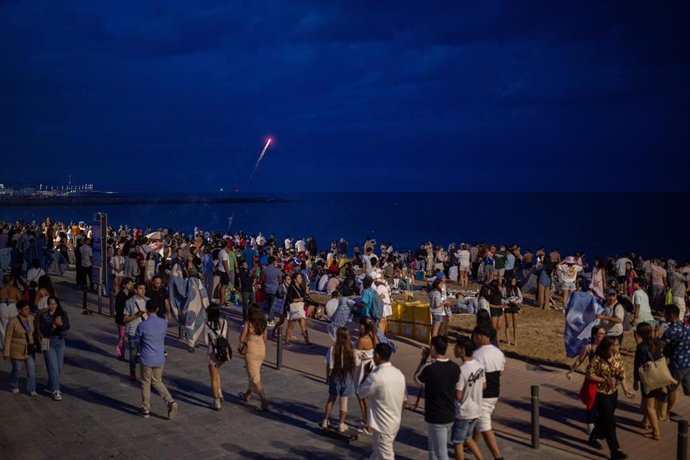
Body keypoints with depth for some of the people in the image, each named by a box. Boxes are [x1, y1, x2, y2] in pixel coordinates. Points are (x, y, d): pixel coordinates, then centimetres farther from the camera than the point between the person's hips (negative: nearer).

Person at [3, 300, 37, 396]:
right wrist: (6, 353, -9)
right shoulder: (13, 322, -19)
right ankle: (14, 386, 38)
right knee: (17, 370, 11)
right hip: (17, 351, -4)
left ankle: (31, 389, 17)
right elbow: (8, 338, -12)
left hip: (29, 350, 4)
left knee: (32, 369, 3)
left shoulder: (31, 318, -7)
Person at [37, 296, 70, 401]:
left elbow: (67, 327, -10)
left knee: (59, 367, 12)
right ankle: (55, 391, -4)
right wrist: (54, 325, -27)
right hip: (48, 343, -4)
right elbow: (43, 330, -14)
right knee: (53, 367, -8)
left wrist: (61, 324, -30)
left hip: (60, 342, 4)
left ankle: (52, 386, 33)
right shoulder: (43, 315, -7)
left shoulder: (63, 314, 0)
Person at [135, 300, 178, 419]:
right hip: (160, 359, 4)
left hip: (146, 359, -4)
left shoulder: (142, 325, -18)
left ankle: (145, 410, 24)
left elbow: (137, 340, -2)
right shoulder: (164, 323, -7)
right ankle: (170, 402, 3)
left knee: (145, 383, 14)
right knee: (157, 381, 20)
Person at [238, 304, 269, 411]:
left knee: (255, 378, -2)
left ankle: (264, 403, -10)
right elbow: (264, 339, 10)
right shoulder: (263, 324, 1)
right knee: (253, 374, 25)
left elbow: (241, 339, -12)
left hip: (251, 352, -6)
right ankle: (247, 395, 43)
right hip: (261, 351, 6)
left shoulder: (248, 323, -15)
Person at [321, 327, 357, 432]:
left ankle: (325, 421, 27)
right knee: (344, 401, 10)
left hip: (335, 377, 1)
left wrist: (327, 376, 6)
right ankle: (341, 425, 15)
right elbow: (355, 365, -6)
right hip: (347, 377, -1)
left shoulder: (332, 349, -14)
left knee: (331, 399, 18)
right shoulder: (351, 351, -13)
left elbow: (329, 366, -8)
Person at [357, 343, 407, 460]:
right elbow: (403, 399, 10)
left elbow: (361, 392, -8)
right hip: (395, 422, 8)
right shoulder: (399, 374, 0)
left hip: (382, 424, -8)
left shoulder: (376, 376, -24)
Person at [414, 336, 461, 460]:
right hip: (450, 415, 7)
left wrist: (423, 359, 4)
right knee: (433, 449, 24)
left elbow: (417, 380, -2)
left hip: (436, 417, -7)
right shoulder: (455, 368, -4)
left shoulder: (429, 368, -22)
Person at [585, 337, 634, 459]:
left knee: (604, 418, 20)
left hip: (613, 392, 7)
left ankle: (593, 438, 42)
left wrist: (625, 390, -5)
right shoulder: (598, 360, -23)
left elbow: (622, 373, 1)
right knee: (610, 421, -5)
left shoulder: (617, 356, -4)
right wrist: (605, 380, -24)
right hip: (602, 393, -7)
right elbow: (589, 375, -18)